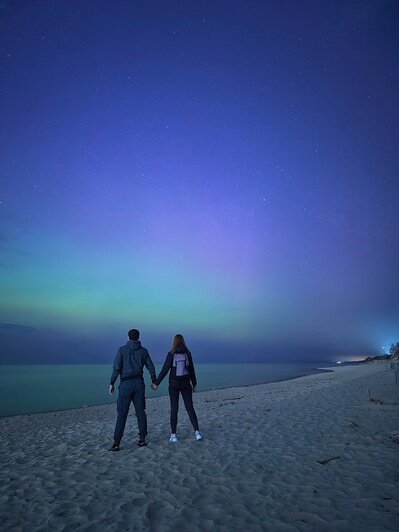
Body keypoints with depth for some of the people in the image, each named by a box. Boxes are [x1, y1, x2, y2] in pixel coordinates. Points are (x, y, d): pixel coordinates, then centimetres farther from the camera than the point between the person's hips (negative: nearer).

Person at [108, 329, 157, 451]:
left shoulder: (122, 350, -1)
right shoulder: (143, 351, 7)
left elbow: (116, 368, -8)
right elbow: (151, 368, 9)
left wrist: (112, 383, -2)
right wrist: (154, 381, 22)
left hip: (126, 383, -2)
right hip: (139, 383, 3)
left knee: (122, 414, 0)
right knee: (140, 412, 10)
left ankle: (116, 443, 0)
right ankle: (142, 439, 13)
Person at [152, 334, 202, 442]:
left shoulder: (171, 354, -7)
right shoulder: (188, 353, -1)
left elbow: (165, 370, -11)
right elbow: (192, 370, 2)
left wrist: (156, 383, -6)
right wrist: (194, 384, 12)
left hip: (174, 384, -1)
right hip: (185, 383, 1)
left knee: (174, 409, 6)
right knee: (190, 408, 6)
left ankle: (173, 435, 6)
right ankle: (197, 432, -2)